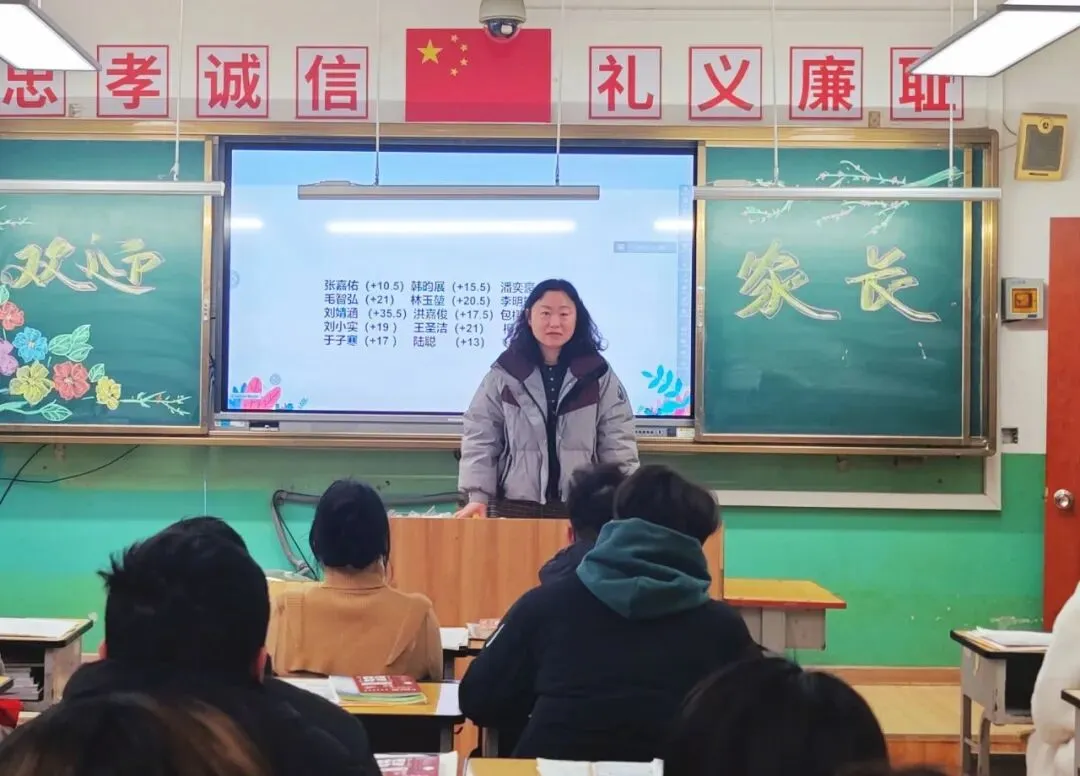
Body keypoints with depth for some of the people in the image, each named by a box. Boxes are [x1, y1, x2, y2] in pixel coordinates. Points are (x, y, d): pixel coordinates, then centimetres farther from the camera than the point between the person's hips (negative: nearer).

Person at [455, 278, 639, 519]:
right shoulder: (503, 375, 2)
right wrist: (477, 496, -8)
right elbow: (480, 438, 2)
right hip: (515, 508, 0)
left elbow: (617, 443, 2)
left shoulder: (598, 375, 3)